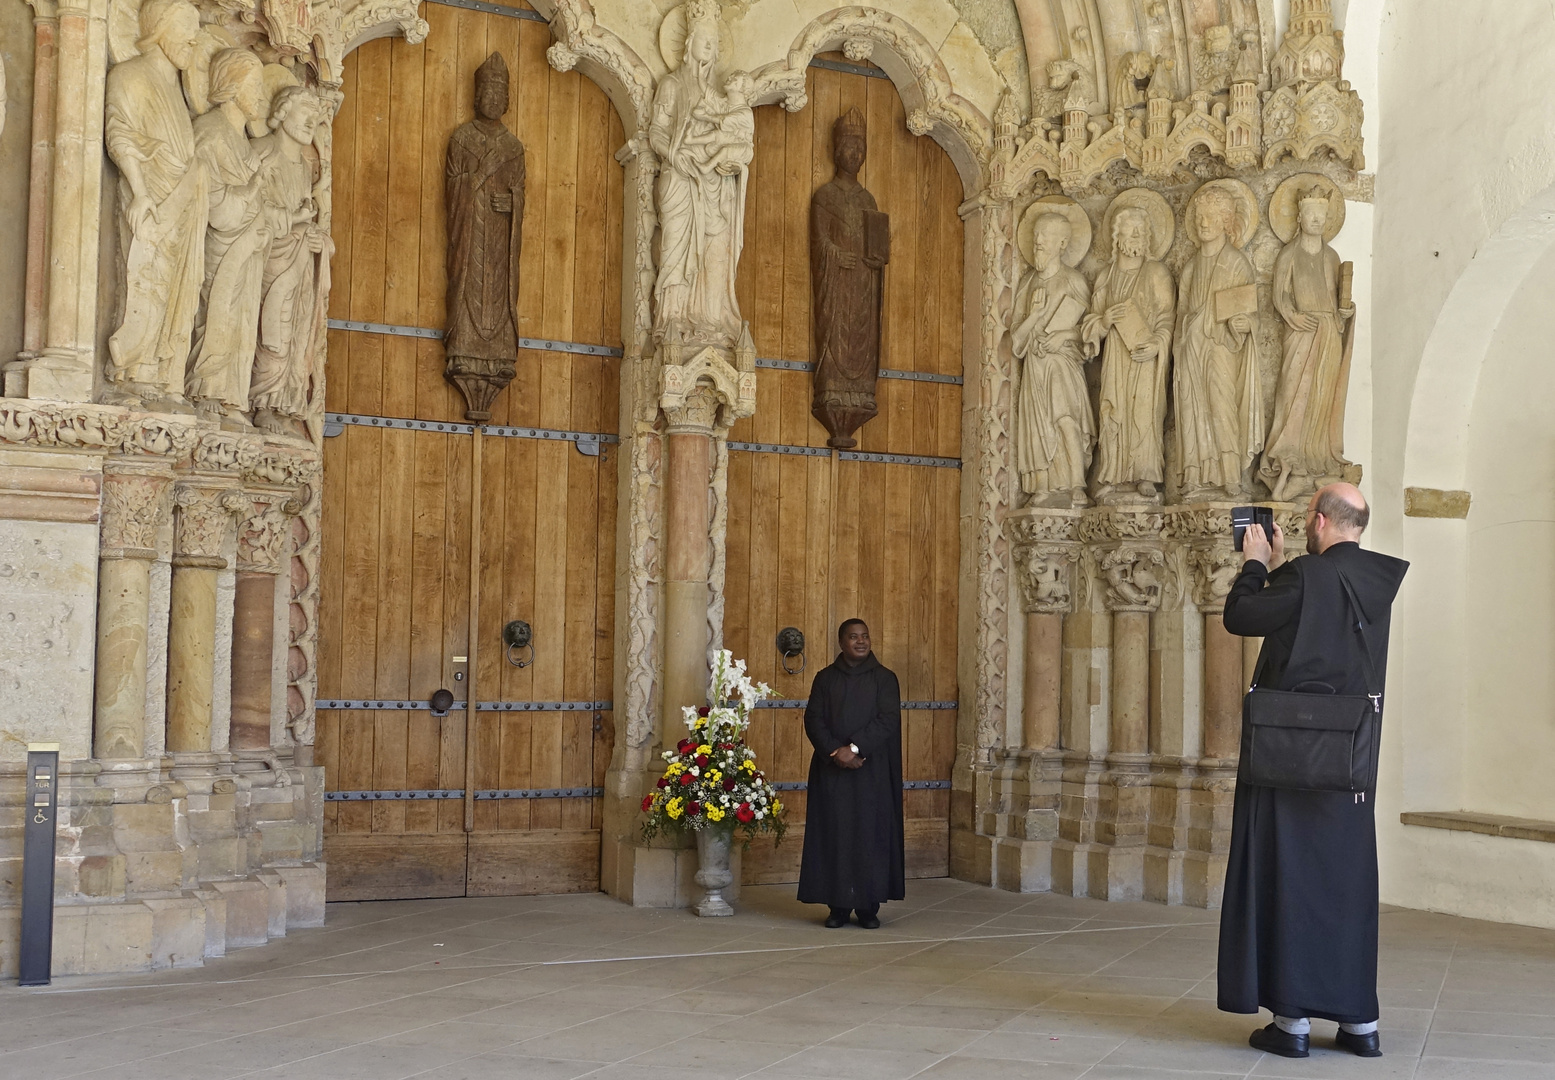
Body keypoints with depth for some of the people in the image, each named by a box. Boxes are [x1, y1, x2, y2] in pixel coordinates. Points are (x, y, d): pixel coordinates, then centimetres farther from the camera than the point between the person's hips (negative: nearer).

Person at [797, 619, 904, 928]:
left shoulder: (884, 678, 4)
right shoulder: (825, 679, 8)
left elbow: (888, 719, -7)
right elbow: (813, 720, 0)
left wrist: (855, 748, -17)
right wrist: (836, 751, -15)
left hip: (872, 771, -1)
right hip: (831, 770, 1)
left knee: (871, 833, -2)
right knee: (834, 833, -1)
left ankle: (869, 907, 4)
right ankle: (838, 906, 4)